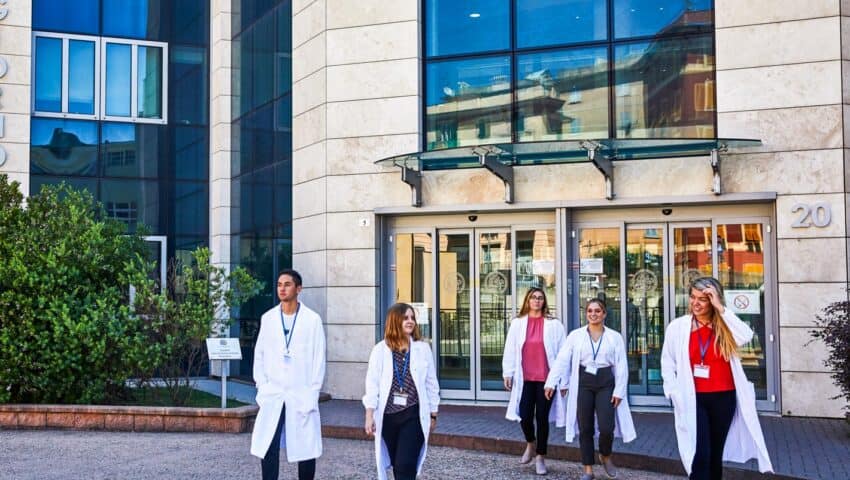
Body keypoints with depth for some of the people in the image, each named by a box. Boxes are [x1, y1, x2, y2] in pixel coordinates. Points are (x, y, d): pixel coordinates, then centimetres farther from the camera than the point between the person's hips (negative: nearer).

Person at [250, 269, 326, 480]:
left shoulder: (312, 319, -1)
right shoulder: (268, 318, 7)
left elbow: (319, 359, -1)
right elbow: (259, 355, 10)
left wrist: (312, 394, -6)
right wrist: (262, 388, 1)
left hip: (302, 397, -2)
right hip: (272, 397, 2)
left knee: (306, 450, 5)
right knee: (268, 449, -2)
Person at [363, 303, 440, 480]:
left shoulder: (423, 348, 0)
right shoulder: (381, 350, -1)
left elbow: (431, 384, 6)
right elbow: (372, 384, -2)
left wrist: (433, 415, 9)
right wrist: (369, 416, -7)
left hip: (413, 415, -1)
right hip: (388, 416, 1)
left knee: (406, 466, -9)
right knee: (397, 465, 13)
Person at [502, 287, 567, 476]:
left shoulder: (554, 324, -1)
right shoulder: (517, 323, 5)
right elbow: (510, 350, 6)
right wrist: (507, 373, 2)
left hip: (546, 378, -1)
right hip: (525, 378, 2)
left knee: (542, 417, 4)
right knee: (525, 416, 0)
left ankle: (540, 457, 18)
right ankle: (530, 444, 31)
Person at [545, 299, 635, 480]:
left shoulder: (615, 337, 3)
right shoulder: (575, 335, 2)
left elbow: (621, 366, 2)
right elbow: (562, 360, -3)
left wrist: (619, 390, -6)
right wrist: (551, 382, -12)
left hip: (606, 383, -1)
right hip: (583, 383, 1)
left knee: (606, 428, -9)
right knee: (585, 428, 3)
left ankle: (605, 456, 24)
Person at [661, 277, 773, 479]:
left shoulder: (725, 325, 2)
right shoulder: (677, 327, 0)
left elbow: (746, 336, -20)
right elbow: (668, 365, 7)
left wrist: (721, 308, -19)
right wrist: (676, 394, -3)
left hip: (724, 397, 2)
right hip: (693, 399, -2)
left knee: (716, 453, 13)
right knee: (700, 455, -11)